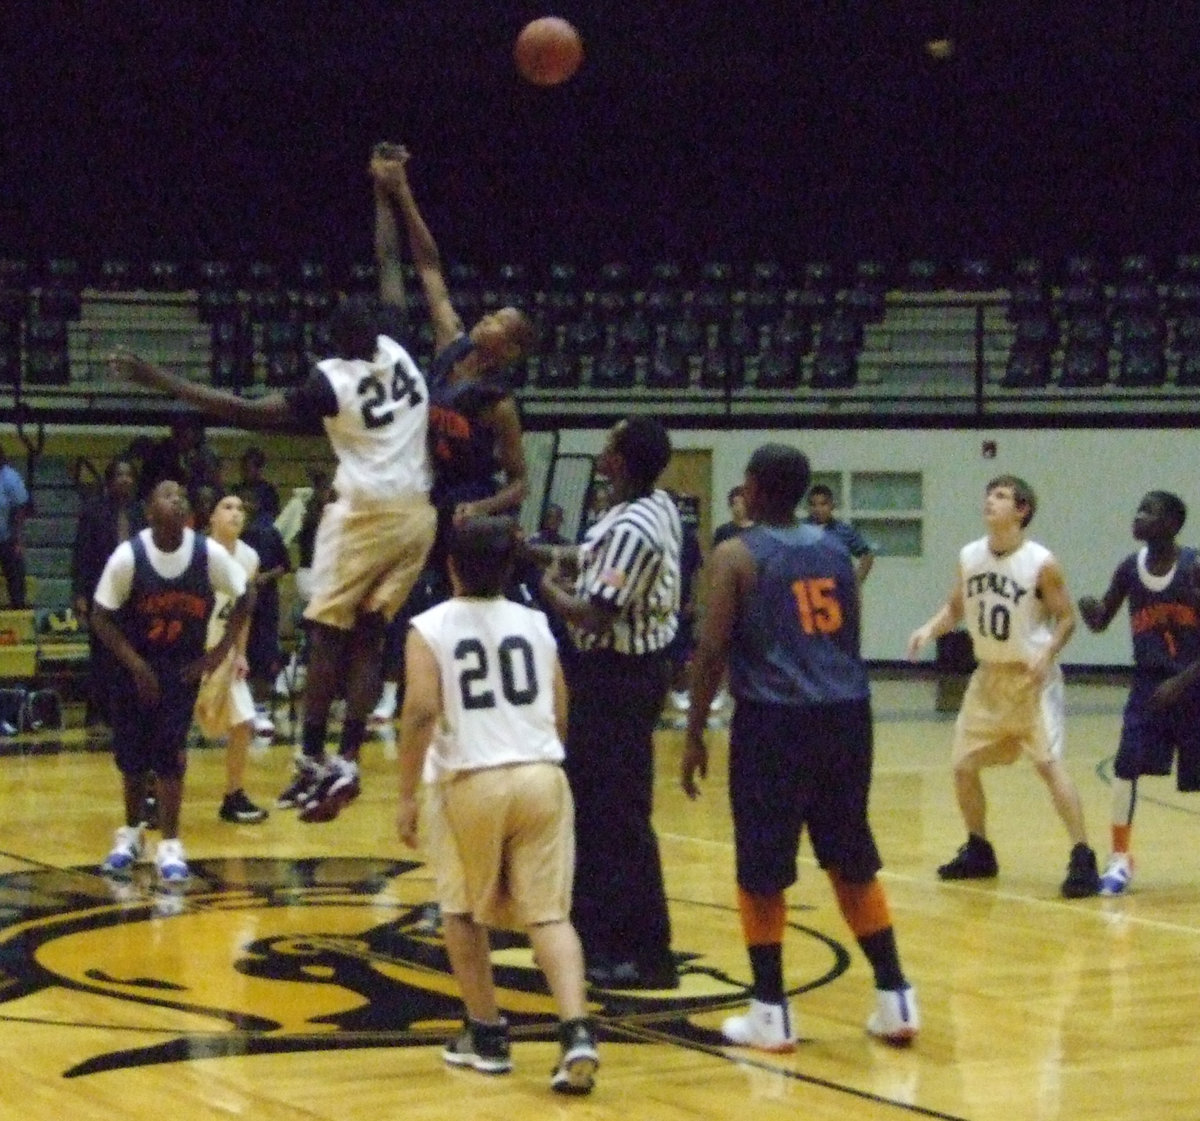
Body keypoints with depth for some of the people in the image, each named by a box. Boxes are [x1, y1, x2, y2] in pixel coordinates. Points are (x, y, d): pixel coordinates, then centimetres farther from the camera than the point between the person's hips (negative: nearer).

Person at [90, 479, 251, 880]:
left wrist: (218, 652, -7)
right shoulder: (128, 556, -19)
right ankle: (131, 832, 27)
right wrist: (137, 666, -18)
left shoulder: (209, 553, -15)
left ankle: (169, 845, -5)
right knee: (131, 754, 6)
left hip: (184, 666, 0)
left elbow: (243, 600, -1)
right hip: (136, 664, 0)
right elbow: (101, 618, -12)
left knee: (169, 752, -11)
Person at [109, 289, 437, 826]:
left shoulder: (331, 380, -12)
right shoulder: (399, 353, 3)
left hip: (364, 515, -6)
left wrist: (162, 380, -14)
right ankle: (347, 761, 3)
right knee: (368, 637, 8)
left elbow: (250, 412, -16)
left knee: (327, 634, 3)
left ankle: (312, 761, 0)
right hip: (416, 515, 6)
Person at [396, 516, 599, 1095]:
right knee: (549, 914, 2)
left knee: (462, 912, 19)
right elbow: (560, 715, 14)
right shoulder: (536, 624, 10)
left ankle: (486, 1034, 21)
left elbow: (421, 711, -13)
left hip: (472, 781, -2)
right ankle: (577, 1032, -17)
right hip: (542, 776, 2)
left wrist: (407, 795, -6)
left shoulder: (430, 628, -1)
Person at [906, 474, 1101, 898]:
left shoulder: (1041, 563, -16)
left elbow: (1066, 618, -9)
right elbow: (955, 607, 13)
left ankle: (1083, 859, -13)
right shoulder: (969, 557, -1)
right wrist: (929, 628, -6)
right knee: (963, 766, 9)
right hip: (988, 676, 6)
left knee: (1049, 763, -16)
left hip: (1031, 677, -6)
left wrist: (1046, 654, -25)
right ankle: (978, 851, 27)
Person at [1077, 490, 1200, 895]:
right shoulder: (1130, 568, 0)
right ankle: (1120, 858, -1)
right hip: (1149, 683, 3)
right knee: (1126, 764, -12)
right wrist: (1089, 608, -15)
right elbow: (1100, 623, 9)